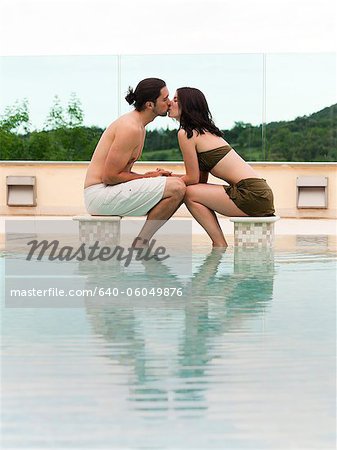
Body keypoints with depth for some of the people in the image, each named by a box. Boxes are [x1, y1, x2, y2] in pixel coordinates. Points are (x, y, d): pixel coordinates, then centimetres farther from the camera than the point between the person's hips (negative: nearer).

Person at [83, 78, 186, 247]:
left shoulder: (137, 125, 15)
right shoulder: (130, 128, -17)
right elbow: (109, 176, -19)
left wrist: (148, 176, 3)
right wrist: (146, 177, -9)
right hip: (100, 194, -10)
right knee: (177, 187, -19)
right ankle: (140, 243, -9)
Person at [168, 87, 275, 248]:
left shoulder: (186, 133, -6)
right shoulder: (205, 131, 21)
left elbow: (192, 179, -4)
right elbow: (201, 179, 22)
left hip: (252, 195, -9)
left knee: (189, 193, -4)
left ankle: (220, 245, -1)